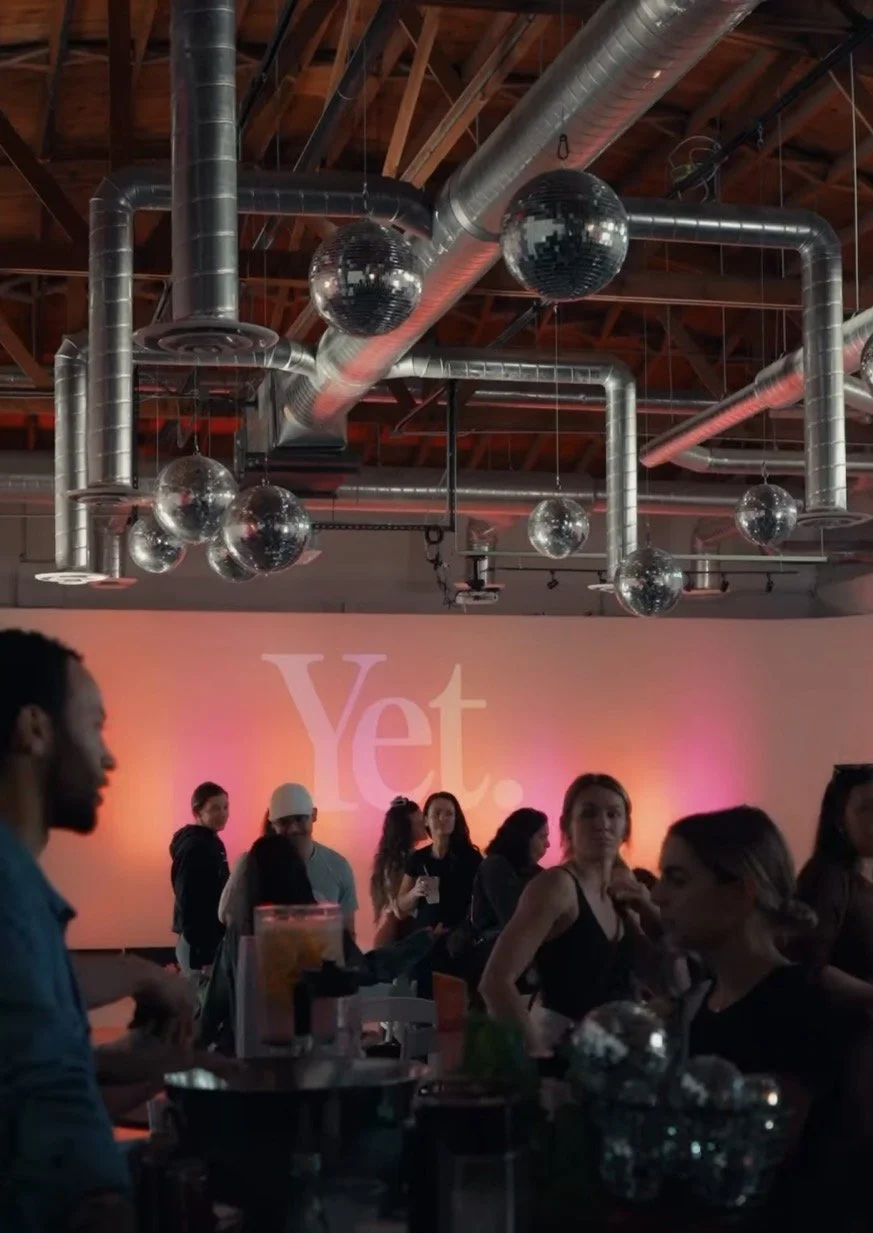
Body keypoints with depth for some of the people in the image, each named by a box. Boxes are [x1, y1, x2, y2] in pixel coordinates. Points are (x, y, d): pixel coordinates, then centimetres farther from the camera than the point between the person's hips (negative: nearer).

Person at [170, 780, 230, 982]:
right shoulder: (194, 848, -16)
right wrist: (204, 955, -23)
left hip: (208, 940, 10)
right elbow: (190, 904, -20)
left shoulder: (210, 843, 13)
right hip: (200, 944, -10)